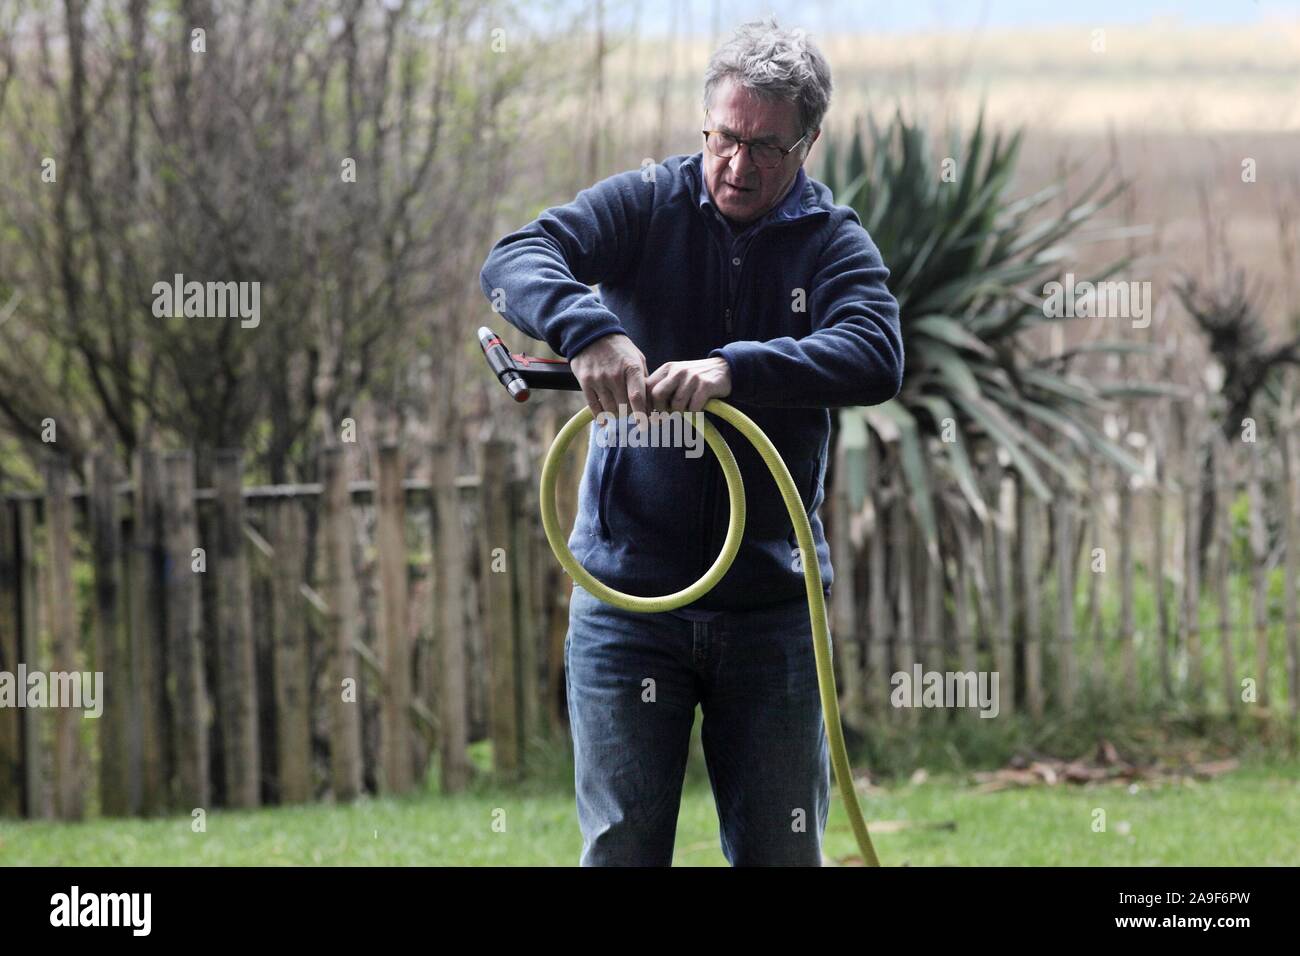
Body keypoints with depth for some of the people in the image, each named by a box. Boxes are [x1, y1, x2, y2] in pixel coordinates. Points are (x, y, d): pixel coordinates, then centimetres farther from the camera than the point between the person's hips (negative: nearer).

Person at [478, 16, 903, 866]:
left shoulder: (835, 244, 1)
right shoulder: (648, 206, 0)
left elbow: (876, 357, -20)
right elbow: (514, 261, -15)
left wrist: (733, 369, -35)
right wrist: (588, 330, -37)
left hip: (771, 603, 1)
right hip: (628, 594, -1)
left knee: (782, 852, 6)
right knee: (622, 846, -1)